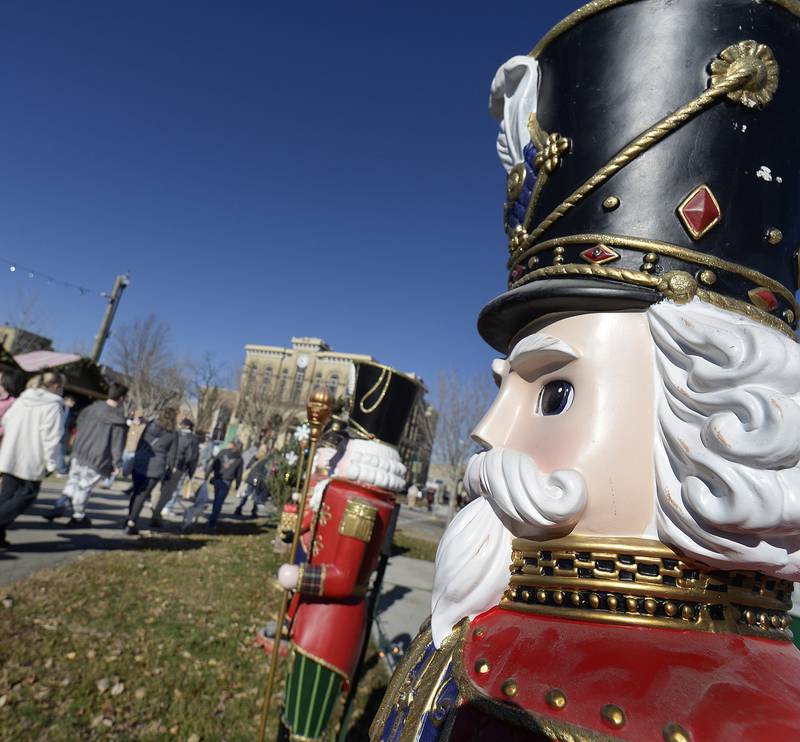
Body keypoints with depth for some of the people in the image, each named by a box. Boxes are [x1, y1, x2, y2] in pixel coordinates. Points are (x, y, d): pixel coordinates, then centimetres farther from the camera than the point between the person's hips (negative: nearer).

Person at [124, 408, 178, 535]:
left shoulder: (150, 425, 5)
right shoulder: (173, 434, -2)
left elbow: (140, 442, 10)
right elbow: (172, 455, 1)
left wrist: (137, 458, 19)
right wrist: (169, 472, 9)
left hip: (139, 463, 3)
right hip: (156, 467, -3)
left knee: (136, 492, 18)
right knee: (142, 495, 3)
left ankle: (130, 519, 26)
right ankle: (131, 523, 2)